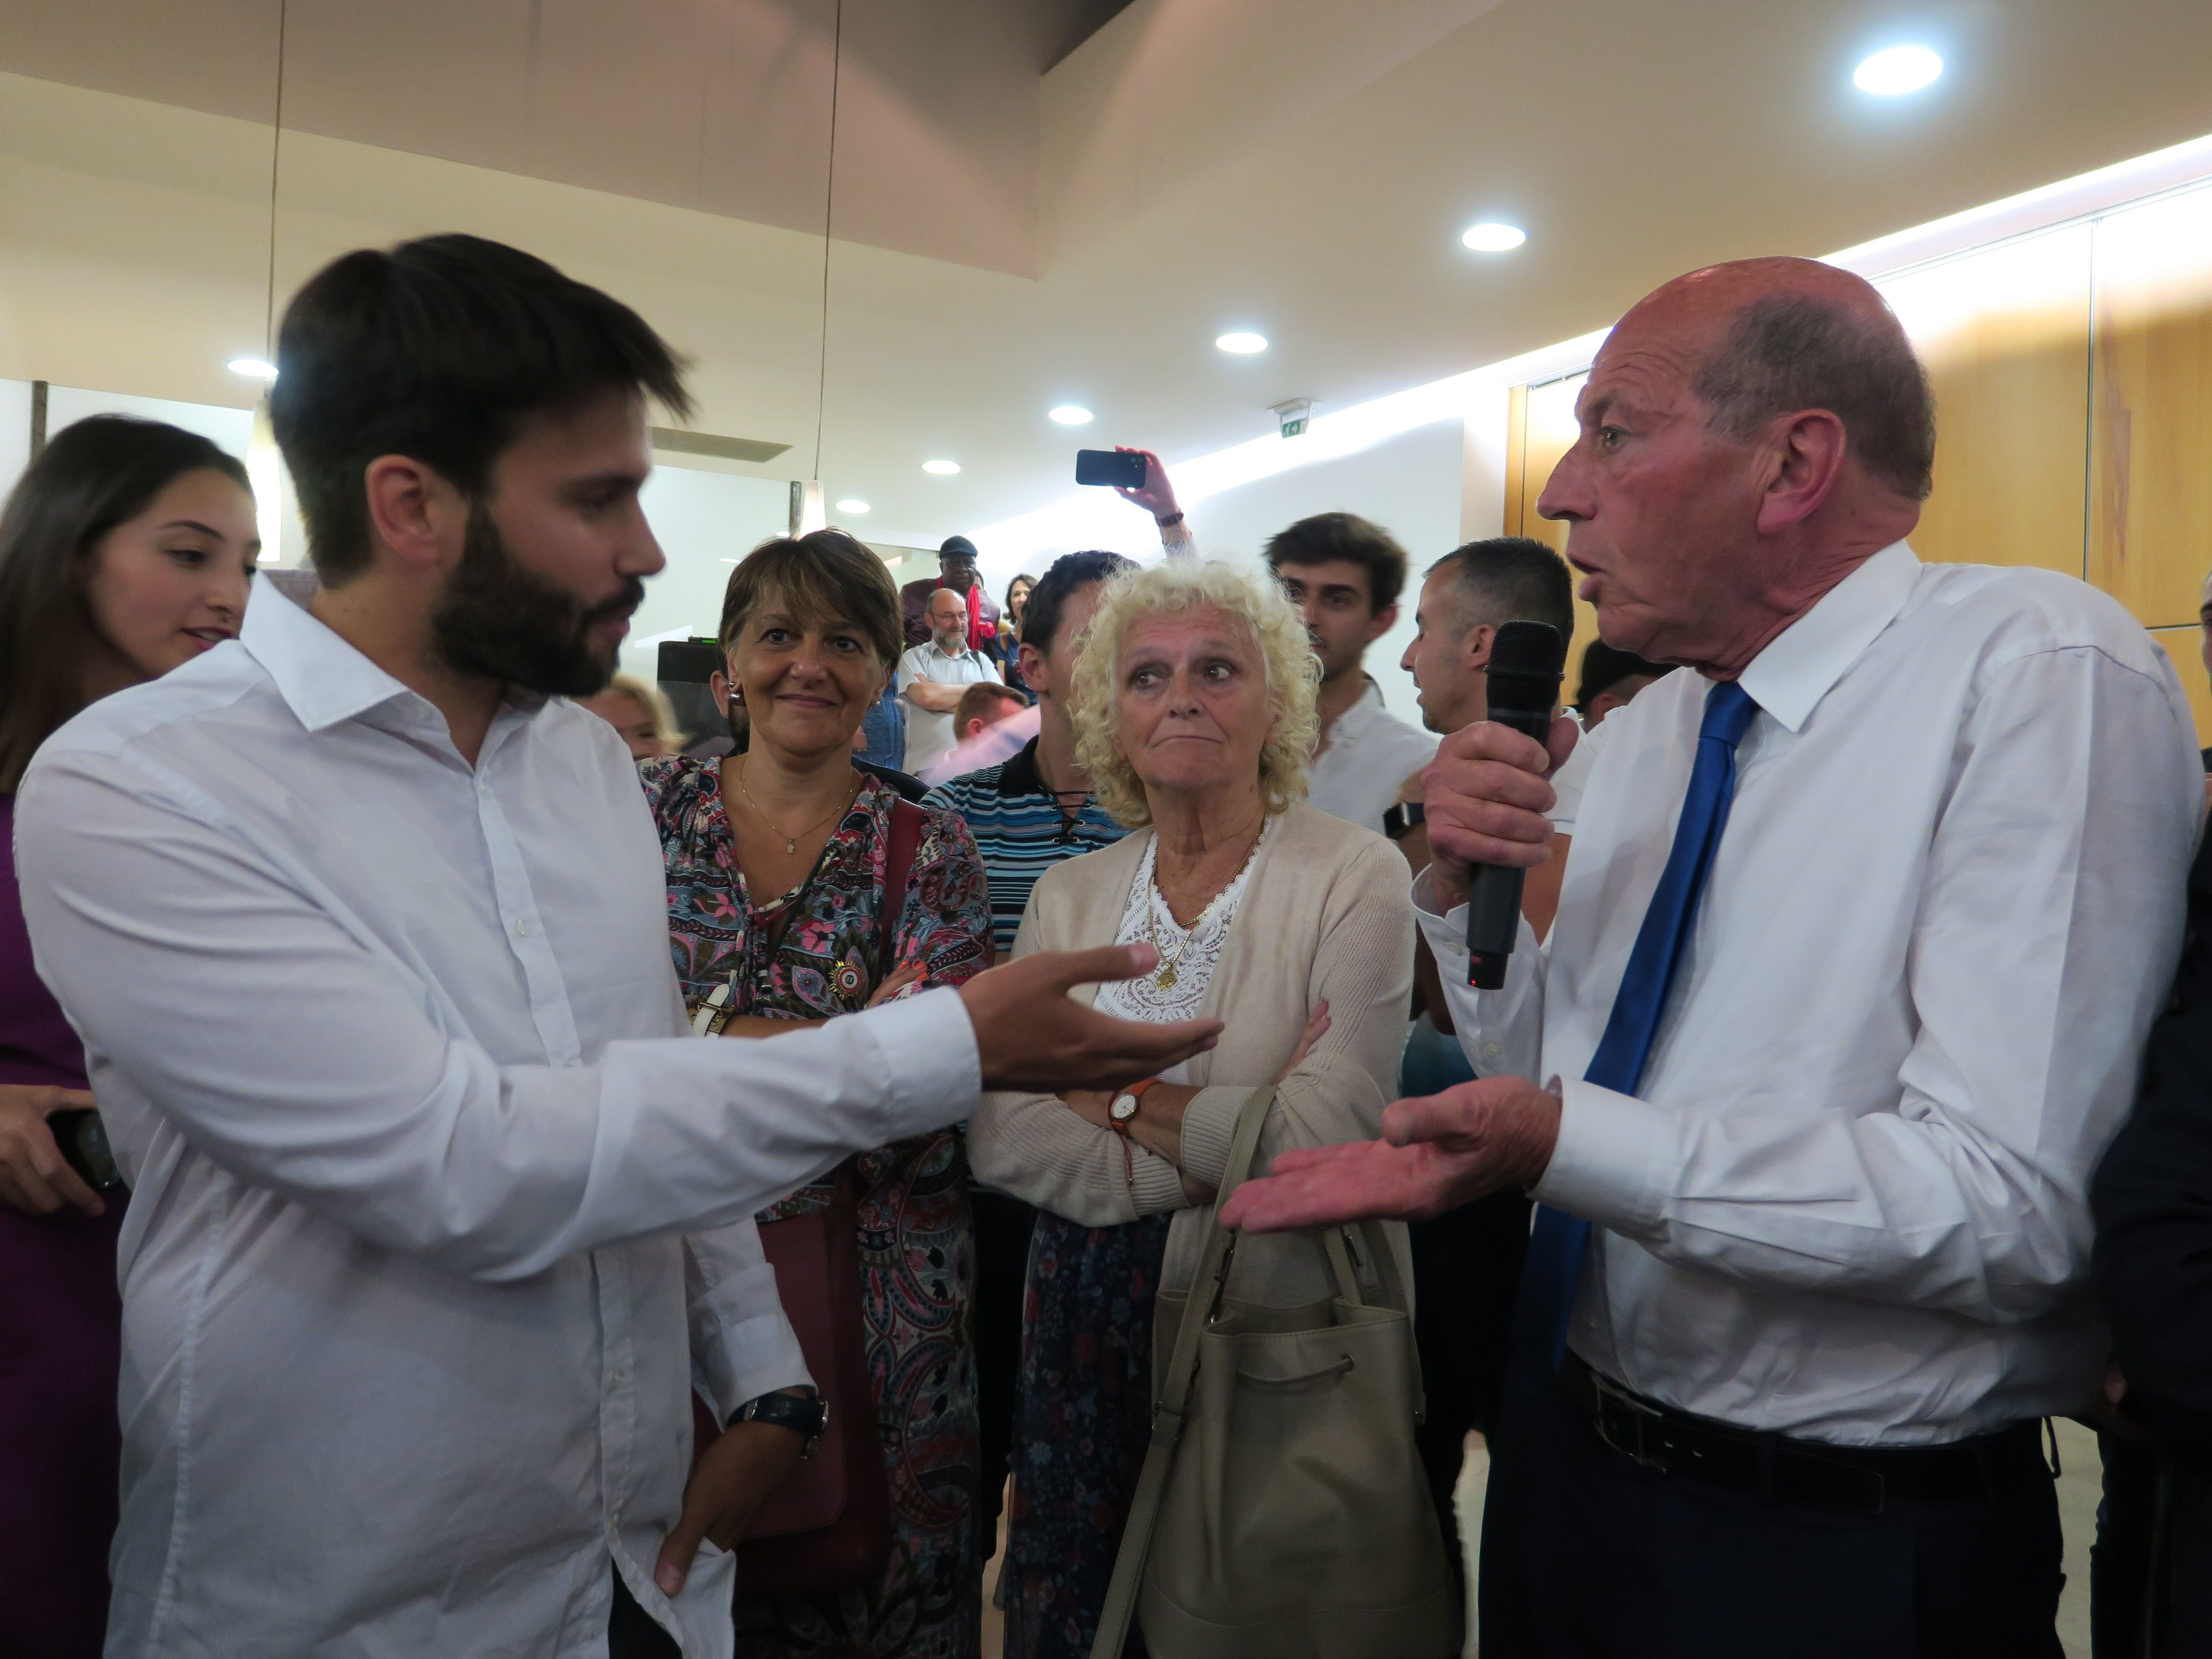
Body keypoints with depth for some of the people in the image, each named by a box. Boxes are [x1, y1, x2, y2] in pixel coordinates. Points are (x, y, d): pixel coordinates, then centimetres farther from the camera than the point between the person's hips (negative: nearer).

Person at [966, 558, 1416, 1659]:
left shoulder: (1355, 877, -10)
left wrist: (1102, 1094, -13)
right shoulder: (1070, 894, 2)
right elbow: (998, 1139, -7)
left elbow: (1323, 1136, -20)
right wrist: (1217, 1137, -18)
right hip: (1089, 1331, 4)